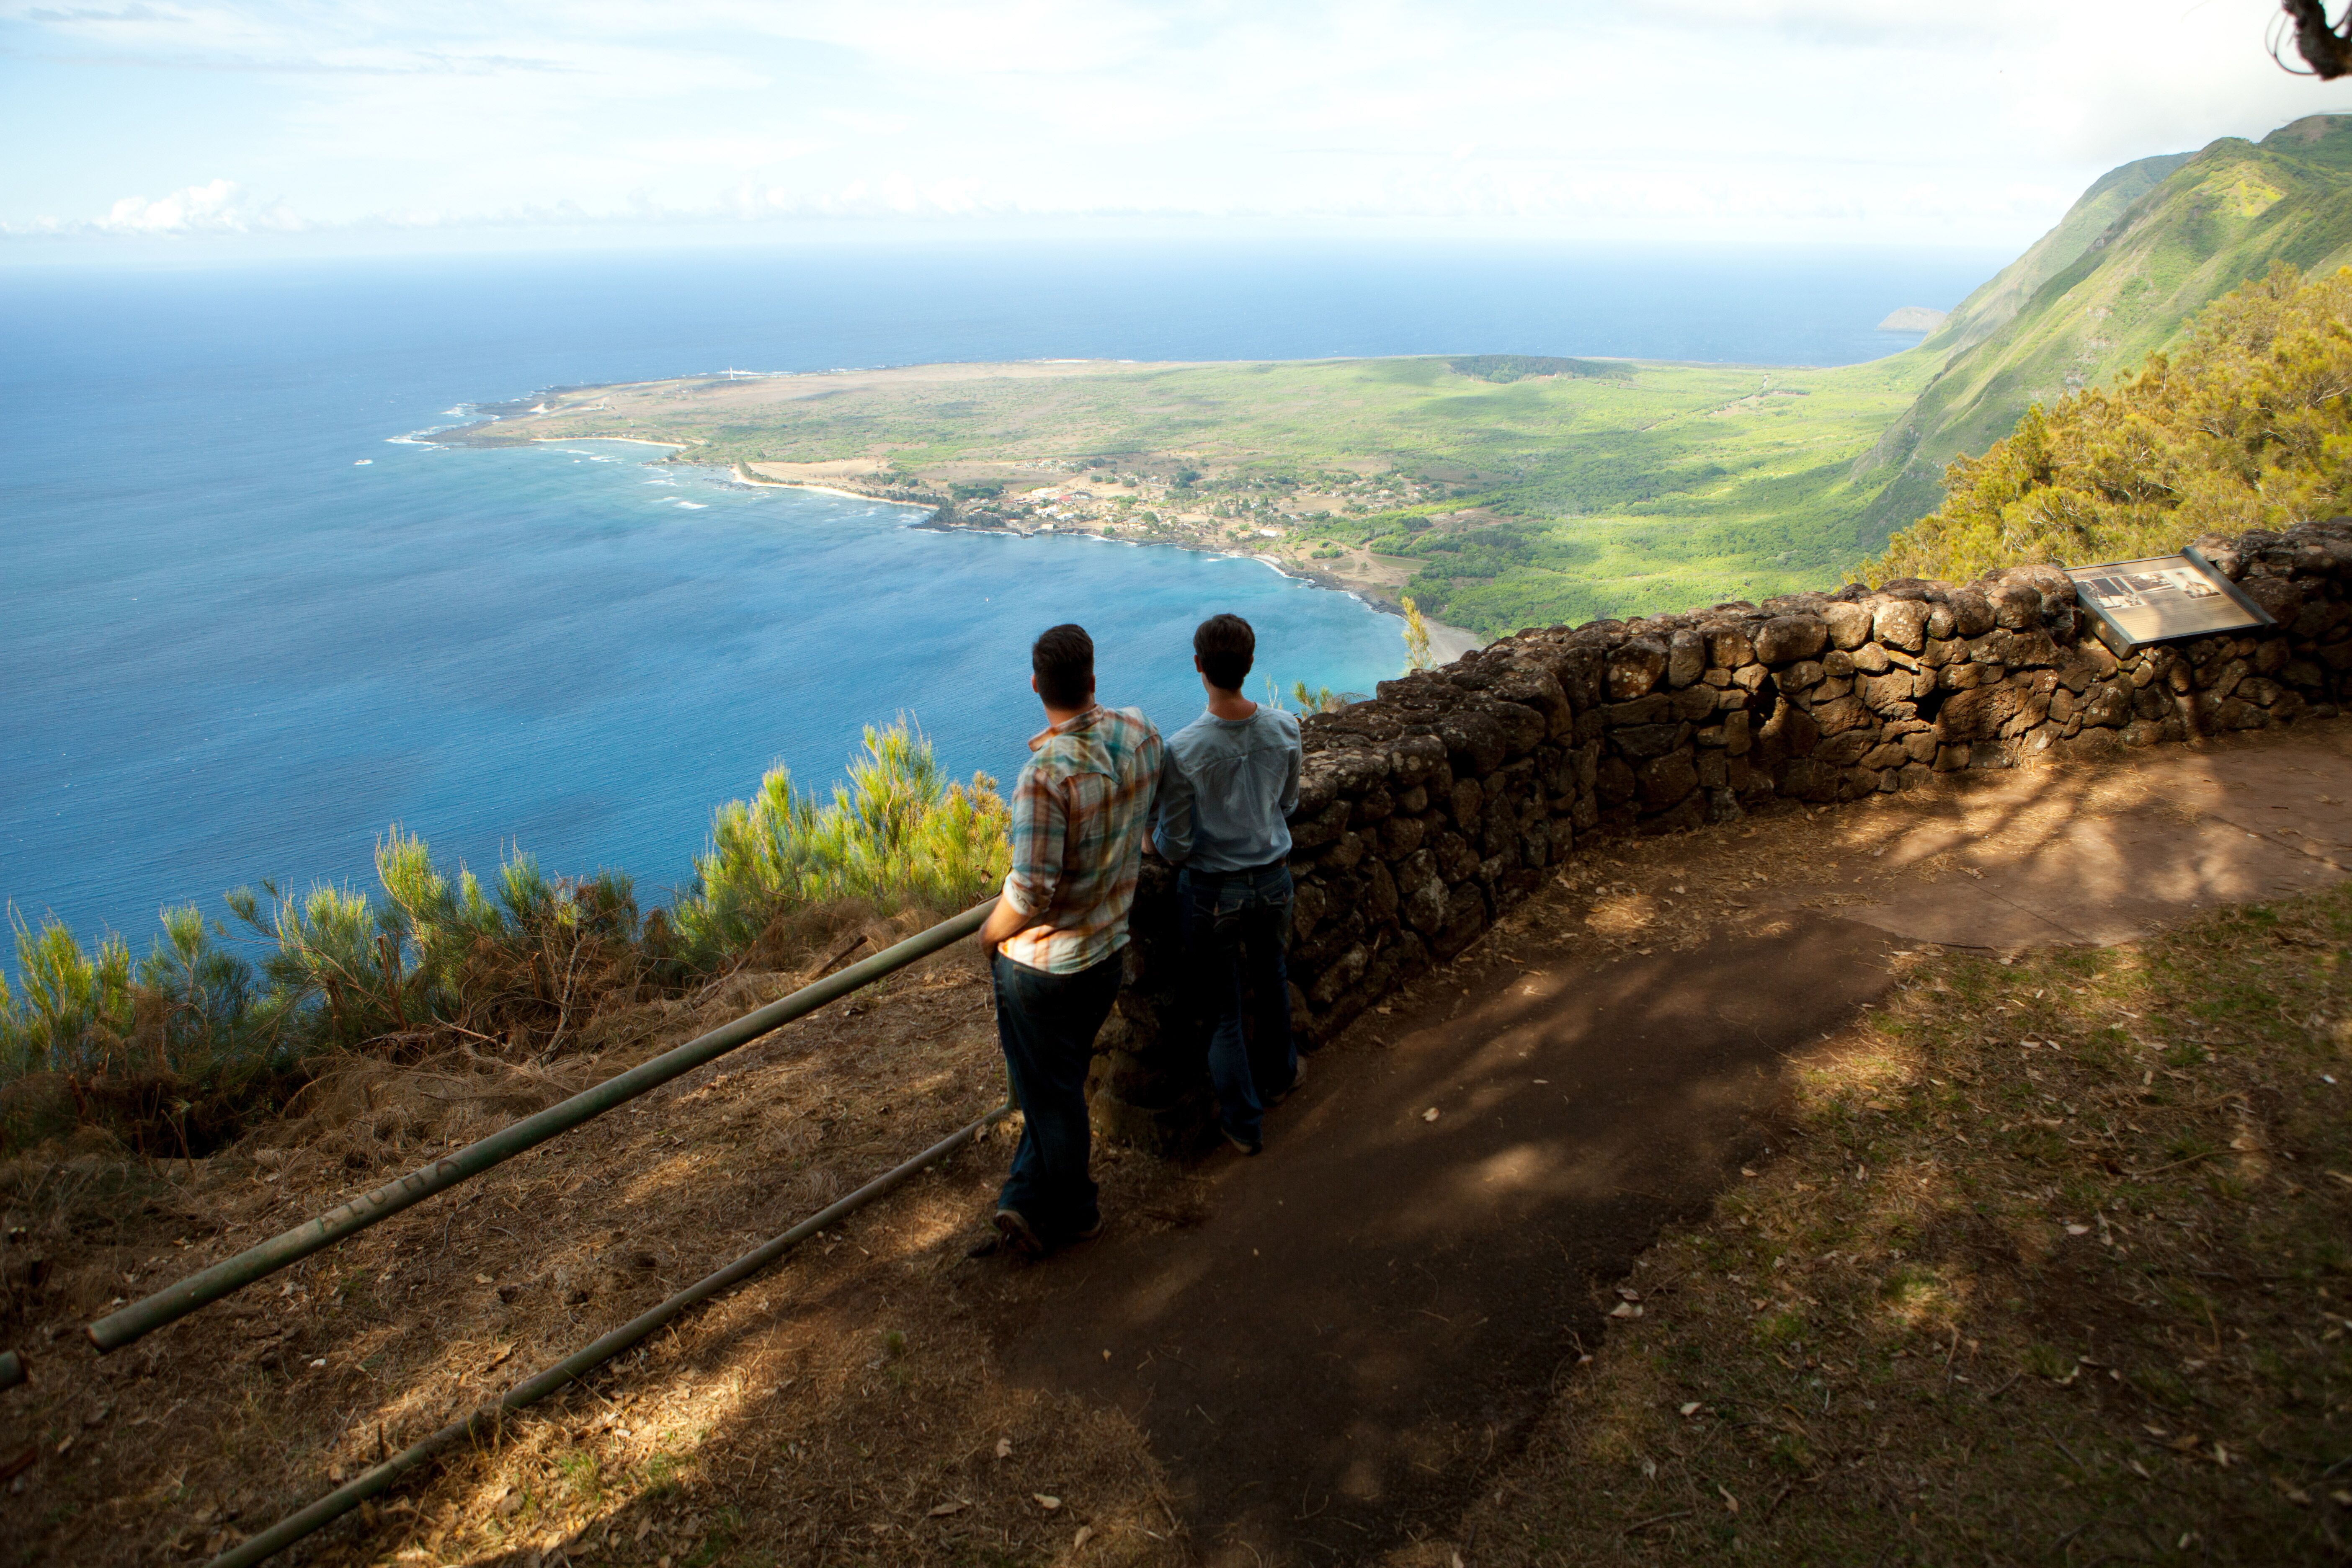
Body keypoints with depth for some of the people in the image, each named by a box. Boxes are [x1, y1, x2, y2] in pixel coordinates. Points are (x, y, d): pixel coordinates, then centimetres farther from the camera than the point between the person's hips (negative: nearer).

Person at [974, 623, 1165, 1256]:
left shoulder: (1045, 772, -29)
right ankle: (1029, 1202, 37)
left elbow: (1031, 890, -29)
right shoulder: (1140, 733, -9)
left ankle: (1070, 1213, 33)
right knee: (1062, 1080, 23)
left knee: (1049, 1093, 14)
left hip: (1042, 966, -6)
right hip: (1108, 949, 7)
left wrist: (988, 935, -9)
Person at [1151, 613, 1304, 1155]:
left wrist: (1155, 839, 5)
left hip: (1214, 892, -4)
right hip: (1273, 880, 4)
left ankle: (1244, 1121, 28)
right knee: (1271, 983, 28)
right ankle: (1277, 1073, 51)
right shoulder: (1284, 729, -12)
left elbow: (1175, 847, -17)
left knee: (1228, 1006, 13)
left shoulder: (1183, 750, -26)